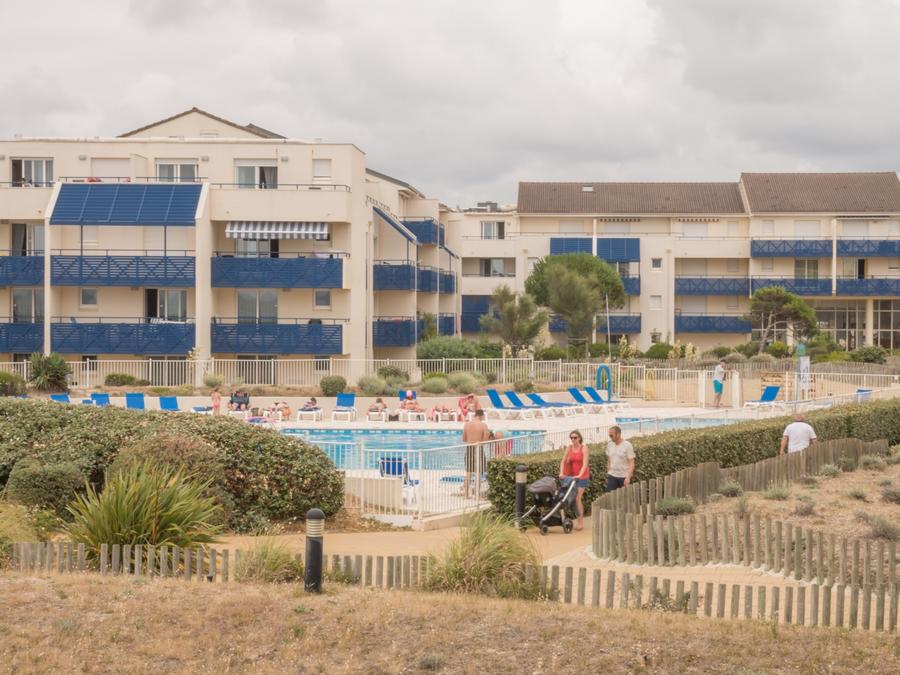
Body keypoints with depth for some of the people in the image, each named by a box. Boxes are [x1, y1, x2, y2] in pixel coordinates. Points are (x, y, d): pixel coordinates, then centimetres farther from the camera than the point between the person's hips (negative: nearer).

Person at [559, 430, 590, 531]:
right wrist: (561, 473, -15)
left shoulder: (584, 448, -10)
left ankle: (581, 523, -6)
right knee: (575, 499, 5)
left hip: (582, 476, -5)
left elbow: (585, 463, -19)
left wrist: (579, 475, -32)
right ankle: (580, 520, 15)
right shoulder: (569, 448, 4)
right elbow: (563, 461, 0)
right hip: (571, 476, 5)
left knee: (577, 498, -12)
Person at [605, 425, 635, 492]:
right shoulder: (609, 445, 5)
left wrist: (628, 477, -21)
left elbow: (631, 463, -13)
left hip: (624, 477, -4)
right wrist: (607, 474, 14)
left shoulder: (627, 445, -11)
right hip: (612, 476, 4)